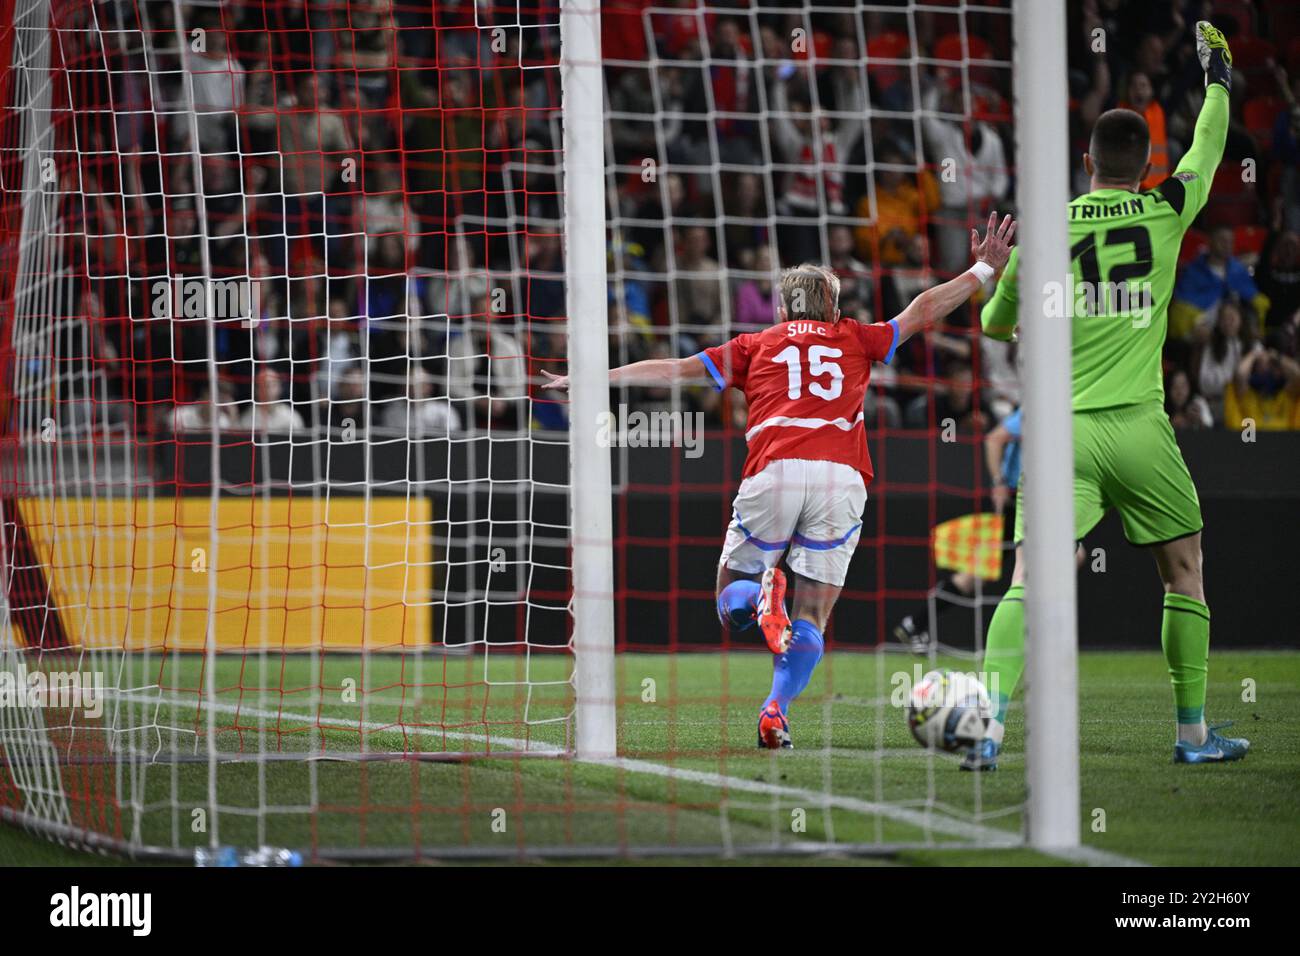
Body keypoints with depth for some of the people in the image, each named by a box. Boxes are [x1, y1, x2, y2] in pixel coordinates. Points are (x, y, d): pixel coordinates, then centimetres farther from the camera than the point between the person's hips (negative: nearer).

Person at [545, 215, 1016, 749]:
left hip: (772, 473, 0)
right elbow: (922, 311, 30)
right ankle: (776, 711, -17)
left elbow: (673, 370, 20)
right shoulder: (854, 339, 24)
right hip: (842, 479, 1)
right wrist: (983, 271, 41)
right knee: (811, 618, 6)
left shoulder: (756, 345, 22)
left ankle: (759, 599, -23)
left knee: (729, 596, 12)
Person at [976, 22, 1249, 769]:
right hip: (1137, 427, 0)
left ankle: (990, 726, -21)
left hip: (1061, 428, 0)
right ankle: (1194, 732, 20)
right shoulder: (1165, 215, 1)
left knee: (1028, 583, -5)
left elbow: (995, 324, 16)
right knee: (1185, 570, 16)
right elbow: (1207, 152, 21)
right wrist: (1217, 75, 37)